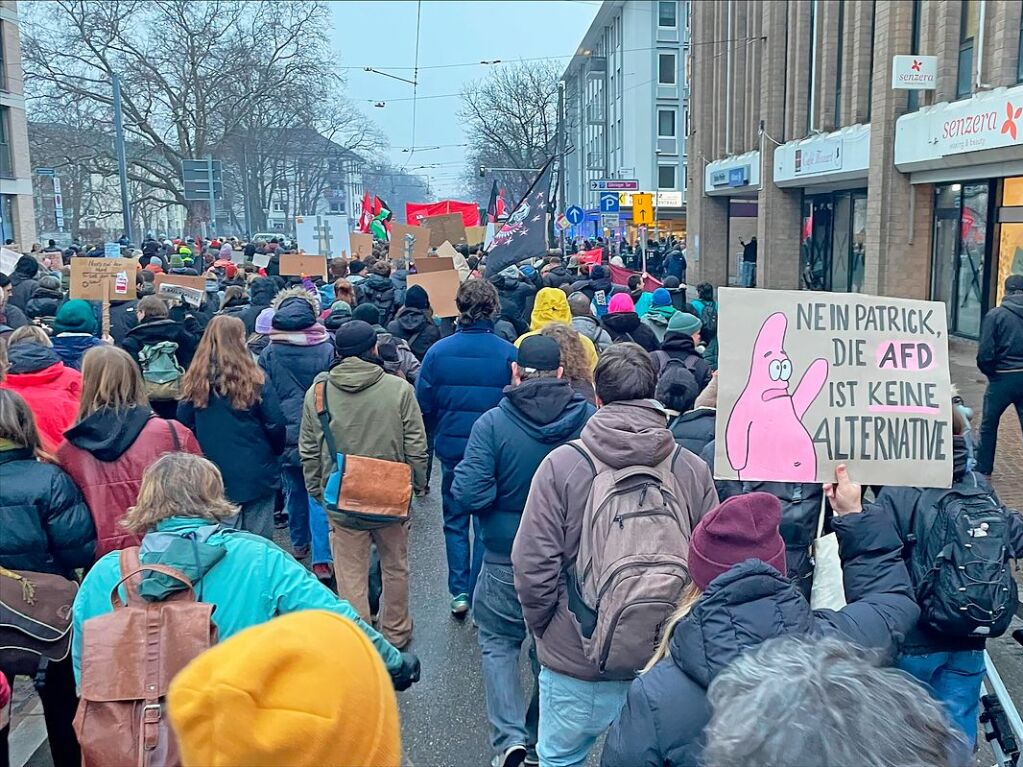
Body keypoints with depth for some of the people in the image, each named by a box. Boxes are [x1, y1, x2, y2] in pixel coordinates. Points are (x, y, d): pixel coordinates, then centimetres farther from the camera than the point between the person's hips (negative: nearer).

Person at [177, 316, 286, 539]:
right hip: (256, 473, -3)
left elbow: (184, 425, 2)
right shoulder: (254, 380, -12)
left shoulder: (194, 382, -4)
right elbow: (275, 425, -9)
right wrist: (275, 453, 9)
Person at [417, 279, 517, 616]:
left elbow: (423, 405, -5)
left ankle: (460, 593, 20)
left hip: (452, 448, 1)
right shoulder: (509, 353, -14)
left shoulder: (438, 351, -10)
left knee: (455, 522, 18)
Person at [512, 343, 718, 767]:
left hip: (575, 664, -2)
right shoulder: (692, 469, -8)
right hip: (666, 665, 2)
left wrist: (542, 627, 5)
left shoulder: (562, 464, -14)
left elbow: (533, 565, -13)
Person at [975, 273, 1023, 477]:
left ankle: (983, 469, 21)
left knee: (988, 425, 14)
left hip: (1002, 379, -2)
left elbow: (985, 354, -12)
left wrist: (989, 372, 6)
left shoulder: (995, 315, -9)